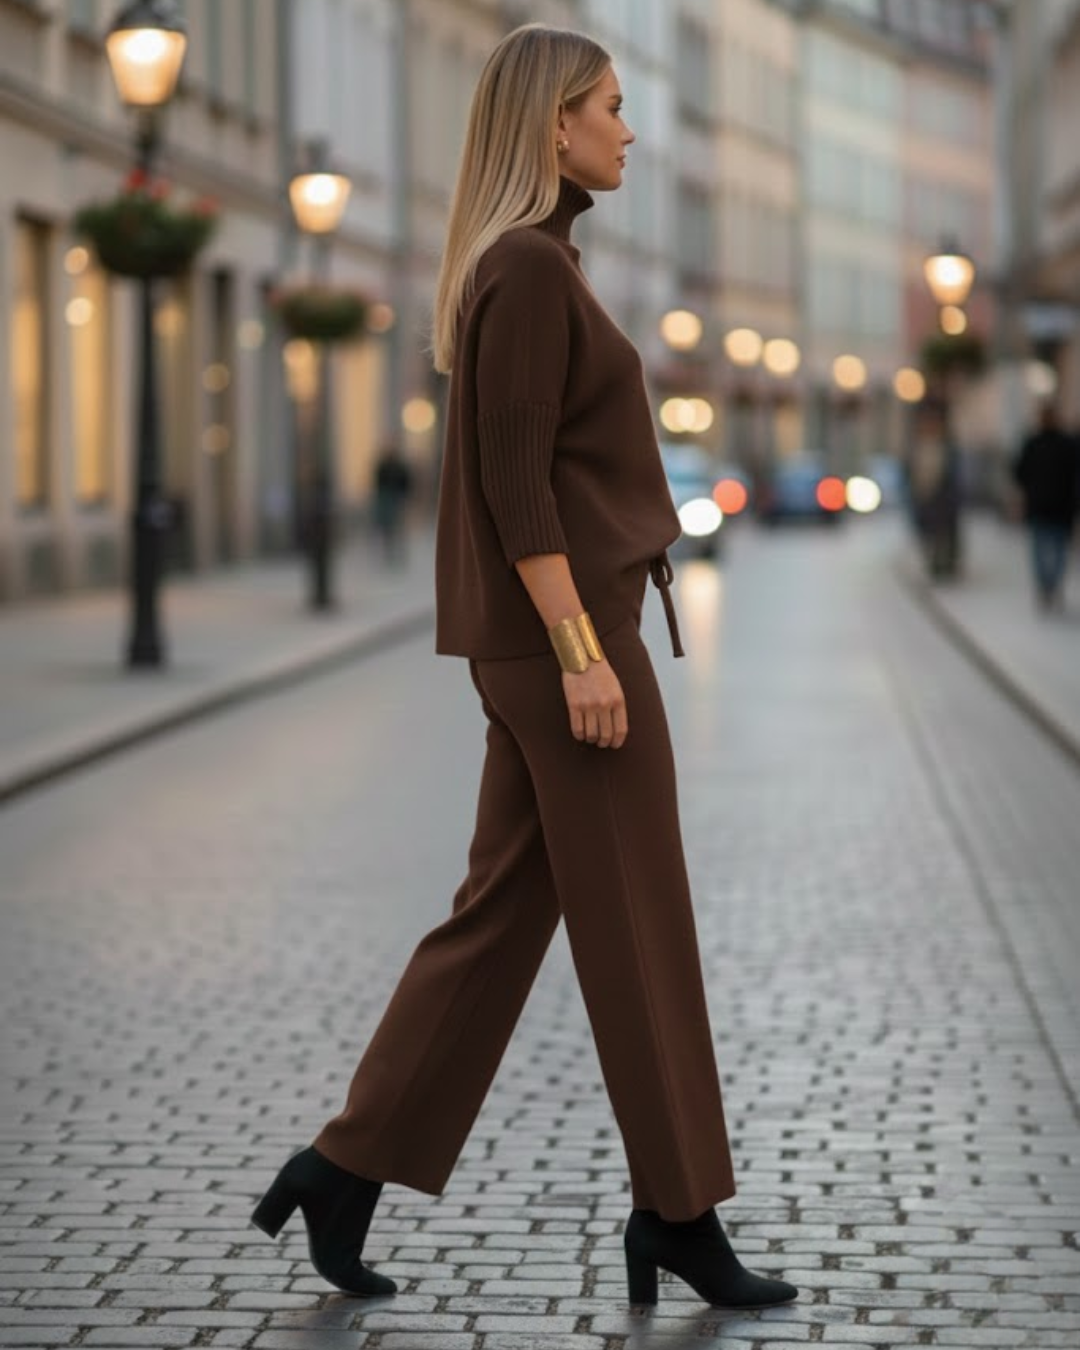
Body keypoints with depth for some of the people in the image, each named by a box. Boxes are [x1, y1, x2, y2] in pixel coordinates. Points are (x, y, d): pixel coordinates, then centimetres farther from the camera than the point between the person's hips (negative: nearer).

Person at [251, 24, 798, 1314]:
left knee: (503, 912, 11)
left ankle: (349, 1168, 12)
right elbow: (514, 479, -20)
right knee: (638, 926, -1)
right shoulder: (530, 265, -14)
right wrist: (582, 651, -20)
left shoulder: (526, 265, 16)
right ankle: (678, 1210, 9)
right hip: (560, 628, -10)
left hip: (538, 636, 10)